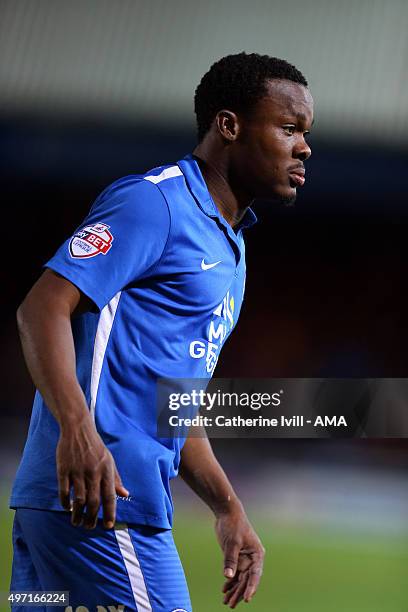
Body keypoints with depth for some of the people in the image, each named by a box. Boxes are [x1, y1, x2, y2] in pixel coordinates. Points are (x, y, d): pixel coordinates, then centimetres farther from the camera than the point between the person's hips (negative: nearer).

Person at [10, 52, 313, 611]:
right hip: (94, 495, -9)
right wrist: (77, 429, -31)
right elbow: (43, 308, -17)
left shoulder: (228, 250, 23)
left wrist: (229, 509, 18)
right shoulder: (154, 200, -7)